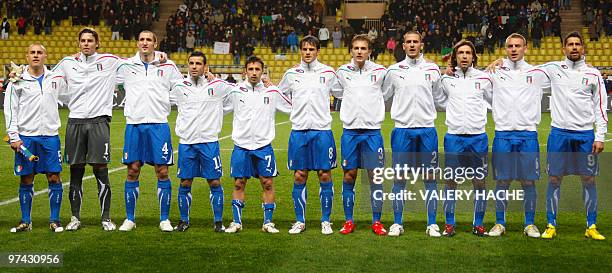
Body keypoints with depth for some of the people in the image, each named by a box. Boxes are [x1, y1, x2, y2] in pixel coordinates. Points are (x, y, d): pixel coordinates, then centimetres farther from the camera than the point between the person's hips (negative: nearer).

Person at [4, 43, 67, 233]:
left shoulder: (55, 79, 8)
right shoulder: (17, 81, 2)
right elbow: (10, 110, 2)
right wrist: (13, 137, -5)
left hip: (50, 136, 1)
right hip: (25, 137, -1)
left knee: (54, 178, -2)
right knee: (26, 180, 4)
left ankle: (54, 220, 9)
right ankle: (25, 221, 15)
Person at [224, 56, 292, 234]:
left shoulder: (272, 92, 3)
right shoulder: (236, 91, 3)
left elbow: (293, 108, 10)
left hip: (264, 145, 0)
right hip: (241, 146, 0)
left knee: (268, 183, 0)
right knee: (239, 184, 3)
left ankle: (268, 222, 10)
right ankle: (237, 222, 13)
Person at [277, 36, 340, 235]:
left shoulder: (328, 73, 5)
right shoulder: (291, 74, 8)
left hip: (322, 130, -1)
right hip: (298, 131, 1)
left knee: (325, 175, -1)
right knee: (299, 177, 3)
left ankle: (326, 221, 10)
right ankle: (300, 221, 13)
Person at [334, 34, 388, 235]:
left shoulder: (380, 71, 1)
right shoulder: (343, 72, 5)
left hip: (372, 130, -1)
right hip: (350, 130, 1)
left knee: (375, 176, 0)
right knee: (349, 176, 4)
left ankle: (377, 222, 10)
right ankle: (349, 221, 14)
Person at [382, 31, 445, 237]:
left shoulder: (432, 70, 8)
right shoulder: (394, 71, 6)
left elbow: (439, 99, 15)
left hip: (427, 129, 0)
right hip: (402, 129, 0)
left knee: (430, 177, 2)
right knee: (399, 178, 1)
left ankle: (432, 224, 8)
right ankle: (397, 223, 9)